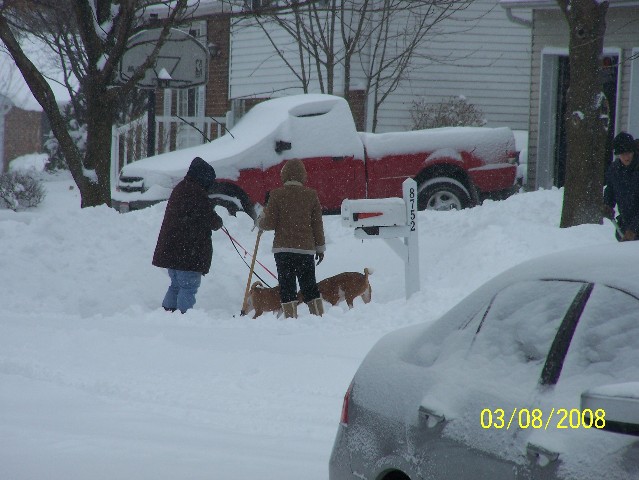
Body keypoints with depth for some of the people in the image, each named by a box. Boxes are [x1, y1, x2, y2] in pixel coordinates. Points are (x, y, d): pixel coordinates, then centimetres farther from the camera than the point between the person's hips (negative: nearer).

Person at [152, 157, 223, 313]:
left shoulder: (180, 189, 16)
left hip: (170, 249, 9)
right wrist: (218, 222, 11)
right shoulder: (196, 193, -14)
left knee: (176, 285, 18)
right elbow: (210, 219, -12)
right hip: (189, 251, -9)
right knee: (189, 287, -6)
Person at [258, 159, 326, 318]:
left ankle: (291, 318, -8)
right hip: (306, 248, 3)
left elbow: (270, 223, -5)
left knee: (287, 287, 0)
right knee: (310, 286, 13)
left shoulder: (277, 195, -5)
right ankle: (320, 317, 11)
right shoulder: (311, 195, 3)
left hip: (283, 248, -3)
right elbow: (317, 224, 6)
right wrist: (320, 248, 15)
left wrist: (260, 221, 18)